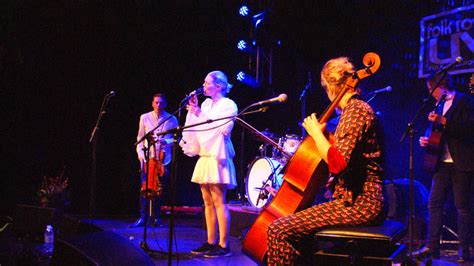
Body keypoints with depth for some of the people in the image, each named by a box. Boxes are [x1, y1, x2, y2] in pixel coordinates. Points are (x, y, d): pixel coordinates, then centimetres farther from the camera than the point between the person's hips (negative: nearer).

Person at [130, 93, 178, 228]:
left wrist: (167, 141, -15)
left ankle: (155, 217, 14)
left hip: (164, 159, 0)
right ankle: (143, 217, -4)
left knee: (160, 189, 4)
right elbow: (140, 138, 11)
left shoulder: (171, 119, 3)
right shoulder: (145, 118, 8)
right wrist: (140, 154, 0)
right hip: (148, 158, 0)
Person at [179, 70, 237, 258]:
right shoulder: (206, 104, 18)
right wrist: (193, 111, 6)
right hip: (205, 157, 8)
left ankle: (223, 246, -7)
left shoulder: (228, 105, -3)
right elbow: (194, 126, 13)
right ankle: (211, 242, 14)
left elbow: (221, 129, -16)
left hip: (217, 157, -8)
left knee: (218, 202, -9)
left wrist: (200, 114, -15)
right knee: (208, 202, 8)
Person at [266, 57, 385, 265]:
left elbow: (337, 163, -24)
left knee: (279, 230, -17)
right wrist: (319, 132, 19)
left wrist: (316, 133, -12)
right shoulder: (356, 108, 18)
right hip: (356, 199, 11)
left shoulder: (356, 109, -13)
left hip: (358, 202, -11)